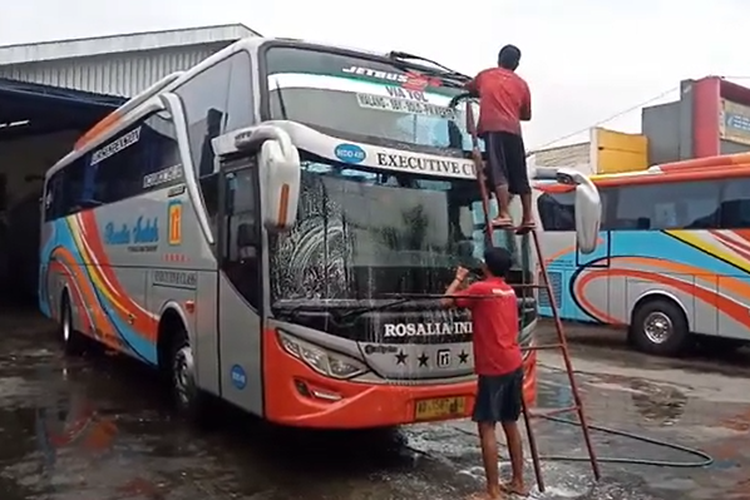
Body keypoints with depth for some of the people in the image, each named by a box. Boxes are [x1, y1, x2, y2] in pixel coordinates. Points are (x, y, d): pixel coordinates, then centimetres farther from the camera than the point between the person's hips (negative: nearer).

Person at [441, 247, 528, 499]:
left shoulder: (480, 289, -10)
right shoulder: (508, 291, 14)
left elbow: (446, 301, -5)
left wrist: (459, 279, 9)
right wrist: (466, 285, 23)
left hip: (493, 369, -8)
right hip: (514, 365, 8)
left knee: (486, 427, -3)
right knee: (510, 423, 17)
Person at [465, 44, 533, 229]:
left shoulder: (485, 75, 17)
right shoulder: (521, 84, 18)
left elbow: (469, 89, 37)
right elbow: (527, 115, 22)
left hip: (493, 128, -3)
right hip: (514, 130, 3)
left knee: (498, 172, -13)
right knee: (520, 175, 6)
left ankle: (504, 214, -24)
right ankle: (528, 217, 5)